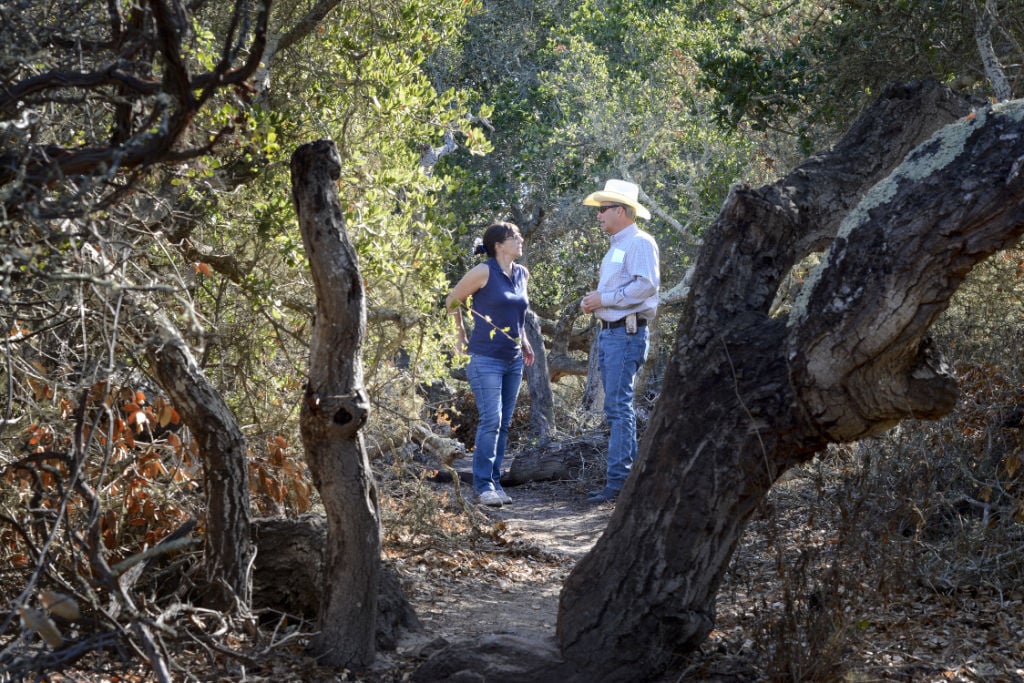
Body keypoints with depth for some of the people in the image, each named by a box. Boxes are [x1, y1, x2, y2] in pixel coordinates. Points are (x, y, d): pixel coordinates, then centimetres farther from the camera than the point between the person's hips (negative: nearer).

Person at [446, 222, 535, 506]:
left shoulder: (522, 274, 10)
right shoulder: (484, 272, -9)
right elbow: (452, 301, 2)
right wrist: (460, 336, 6)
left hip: (514, 360, 7)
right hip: (486, 358, -7)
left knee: (503, 424, 8)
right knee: (491, 420, -13)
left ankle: (495, 483, 14)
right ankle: (483, 486, -8)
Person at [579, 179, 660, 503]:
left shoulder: (640, 243, -9)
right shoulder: (616, 246, 21)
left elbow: (645, 285, -21)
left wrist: (603, 299, -16)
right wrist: (593, 300, 9)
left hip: (627, 333, -10)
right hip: (608, 332, 10)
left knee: (618, 406, -12)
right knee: (617, 407, 11)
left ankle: (618, 479, -13)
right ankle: (631, 474, 15)